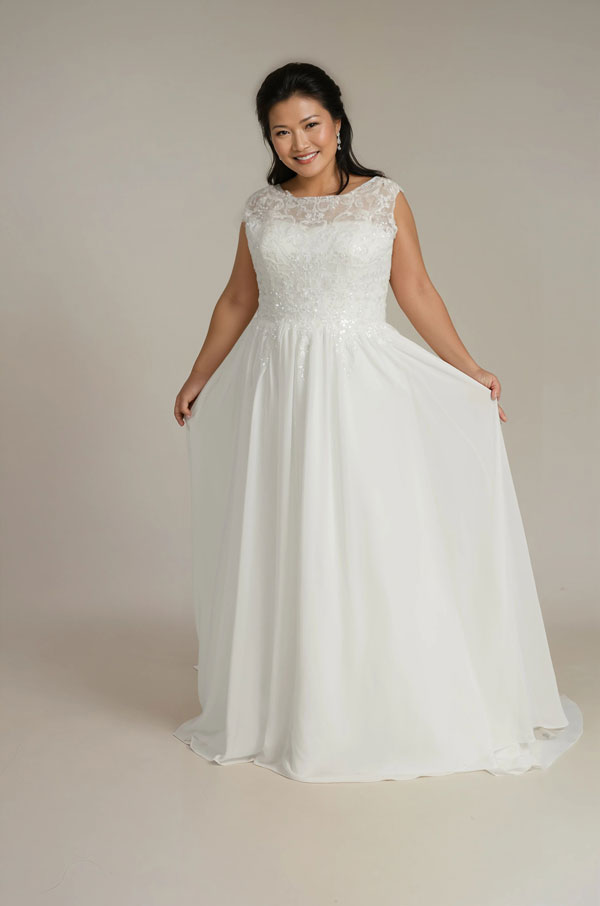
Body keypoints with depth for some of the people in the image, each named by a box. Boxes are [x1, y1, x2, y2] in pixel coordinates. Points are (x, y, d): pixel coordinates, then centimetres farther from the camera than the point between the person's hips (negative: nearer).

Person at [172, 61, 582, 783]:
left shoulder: (384, 199, 2)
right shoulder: (260, 210, 7)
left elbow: (416, 291, 5)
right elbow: (238, 302, 16)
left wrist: (469, 371, 1)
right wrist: (198, 379, 20)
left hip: (364, 385, -2)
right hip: (279, 387, 2)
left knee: (375, 541, 0)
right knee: (283, 545, 6)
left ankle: (399, 709, 17)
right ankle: (291, 710, 22)